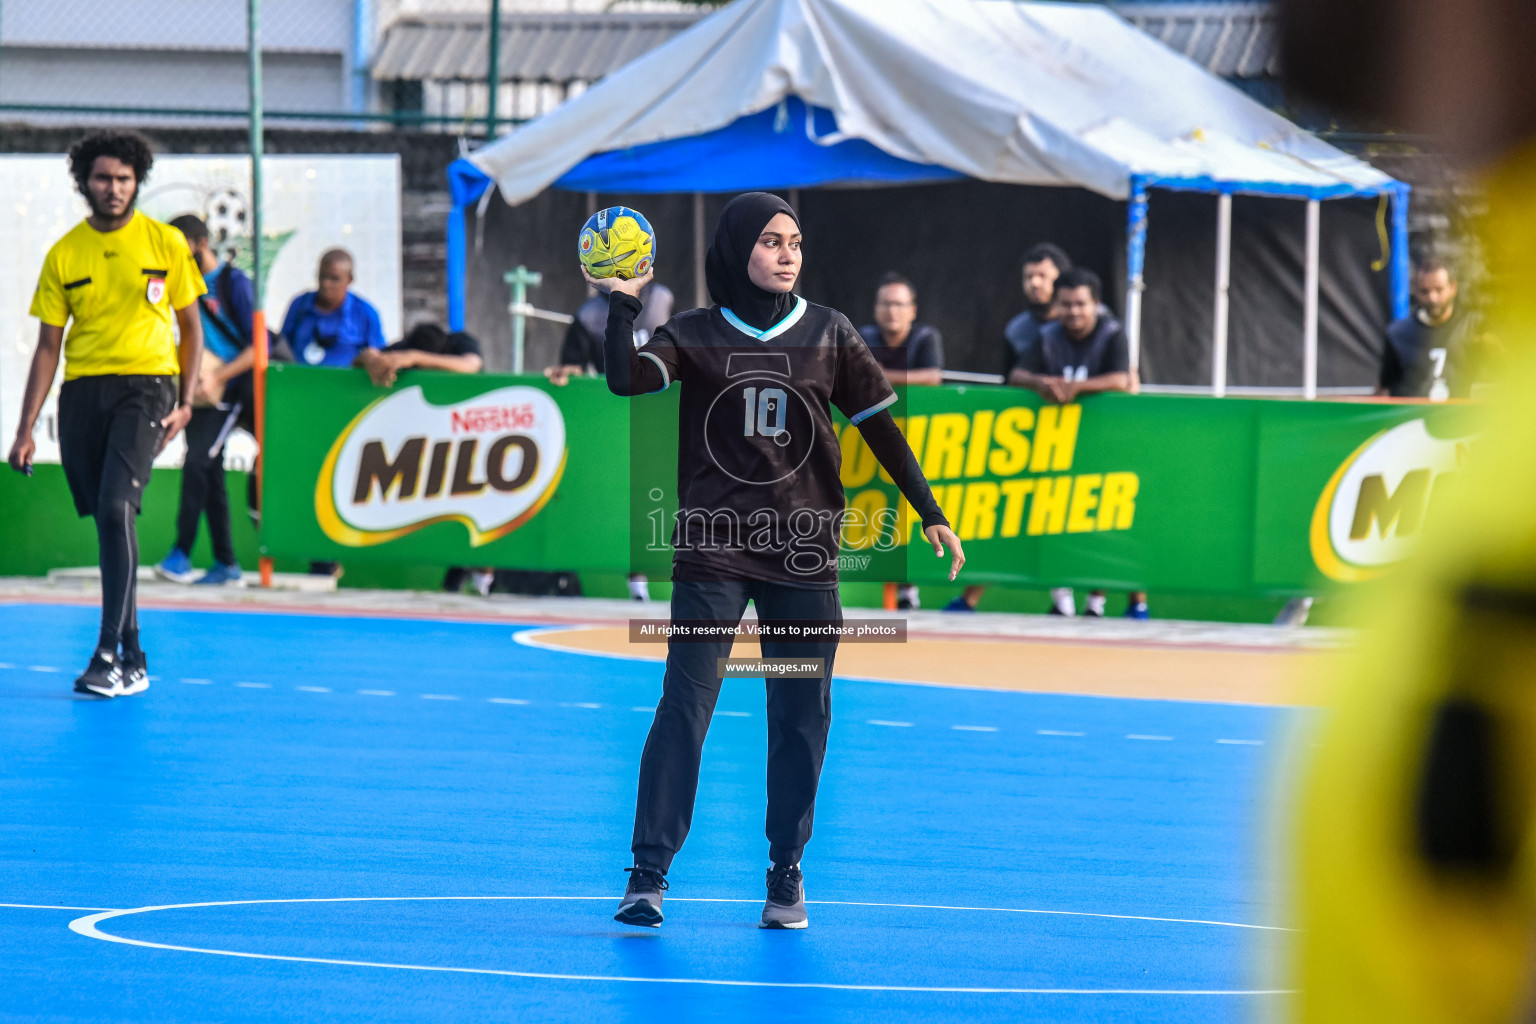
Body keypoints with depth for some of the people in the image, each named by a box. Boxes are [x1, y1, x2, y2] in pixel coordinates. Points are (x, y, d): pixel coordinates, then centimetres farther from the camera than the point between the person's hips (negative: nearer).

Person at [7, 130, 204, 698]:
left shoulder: (165, 243, 2)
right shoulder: (63, 255, 6)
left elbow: (190, 325, 10)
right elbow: (48, 347, 9)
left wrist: (186, 401, 1)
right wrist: (26, 429, 5)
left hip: (145, 384, -3)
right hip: (83, 391, 3)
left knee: (116, 506, -20)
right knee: (108, 520, 6)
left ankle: (108, 653, -19)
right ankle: (133, 658, 16)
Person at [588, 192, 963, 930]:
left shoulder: (829, 334, 7)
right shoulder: (695, 335, 3)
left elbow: (879, 426, 9)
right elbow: (626, 379, -14)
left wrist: (930, 514, 7)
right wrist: (621, 304, -21)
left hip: (805, 557, 2)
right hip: (712, 553, -2)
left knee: (800, 718, 3)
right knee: (684, 706, -10)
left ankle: (787, 874, 14)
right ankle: (648, 872, -8)